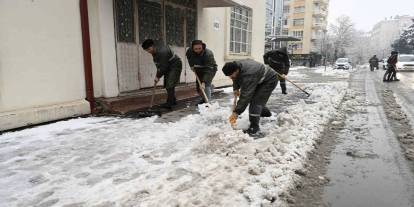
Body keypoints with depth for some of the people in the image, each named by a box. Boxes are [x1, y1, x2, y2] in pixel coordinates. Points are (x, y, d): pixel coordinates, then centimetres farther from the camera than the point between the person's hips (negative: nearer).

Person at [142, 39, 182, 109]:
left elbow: (163, 66, -27)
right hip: (168, 67, 10)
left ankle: (169, 103, -13)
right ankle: (173, 101, 25)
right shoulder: (154, 51, -1)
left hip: (175, 66, -9)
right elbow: (158, 64, 5)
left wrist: (158, 76, -17)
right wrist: (158, 74, -5)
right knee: (167, 85, 11)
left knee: (170, 85, -16)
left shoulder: (162, 51, -31)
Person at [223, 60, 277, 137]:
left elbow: (245, 96, -39)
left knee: (256, 102, -18)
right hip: (259, 80, 10)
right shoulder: (236, 65, -14)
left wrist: (236, 112, -37)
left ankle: (255, 129, -11)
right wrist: (236, 88, -2)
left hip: (269, 81, -10)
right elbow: (236, 78, 11)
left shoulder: (248, 76, -40)